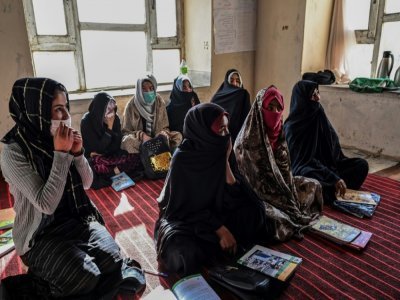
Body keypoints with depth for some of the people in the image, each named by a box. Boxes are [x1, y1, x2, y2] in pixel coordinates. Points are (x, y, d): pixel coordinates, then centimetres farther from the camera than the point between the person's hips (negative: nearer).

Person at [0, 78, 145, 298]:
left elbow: (86, 183, 2)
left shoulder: (57, 139, -3)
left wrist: (77, 152, -15)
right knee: (86, 278, -20)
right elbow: (47, 204, -25)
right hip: (38, 235, -4)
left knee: (112, 260, -18)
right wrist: (61, 154, -27)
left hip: (75, 219, 4)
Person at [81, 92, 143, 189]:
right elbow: (99, 148, -20)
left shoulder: (115, 118, -7)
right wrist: (109, 127, -24)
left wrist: (100, 153, -18)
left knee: (136, 158, -22)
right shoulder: (86, 122, -18)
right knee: (97, 164, -39)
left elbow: (117, 145, -4)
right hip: (94, 158, -3)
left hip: (111, 155, 3)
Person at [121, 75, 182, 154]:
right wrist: (141, 135, -25)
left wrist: (164, 133, -19)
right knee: (128, 141, -35)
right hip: (140, 140, -3)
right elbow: (125, 132, -6)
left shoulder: (159, 102, 0)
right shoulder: (131, 105, -8)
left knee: (178, 136, -20)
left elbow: (165, 127, 6)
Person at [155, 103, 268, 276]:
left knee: (254, 213, -14)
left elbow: (232, 194, -9)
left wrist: (225, 161, -20)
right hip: (183, 216, -5)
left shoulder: (216, 151, -8)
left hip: (212, 211, 6)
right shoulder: (182, 159, -22)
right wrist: (219, 229, -25)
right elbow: (185, 207, -20)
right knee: (185, 252, -36)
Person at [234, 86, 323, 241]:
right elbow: (253, 179, -22)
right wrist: (287, 203, -20)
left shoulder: (278, 132, 2)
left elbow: (284, 168, 7)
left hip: (278, 183, 8)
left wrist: (290, 196, -5)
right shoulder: (248, 139, -22)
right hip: (257, 192, -8)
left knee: (313, 185, 10)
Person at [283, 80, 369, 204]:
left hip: (327, 164, 8)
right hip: (305, 169, -8)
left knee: (362, 164, -7)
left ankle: (331, 189, -20)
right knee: (309, 175, -41)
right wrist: (334, 178, -30)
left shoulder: (319, 116, 4)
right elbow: (305, 160, -24)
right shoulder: (293, 126, -18)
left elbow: (334, 145, 10)